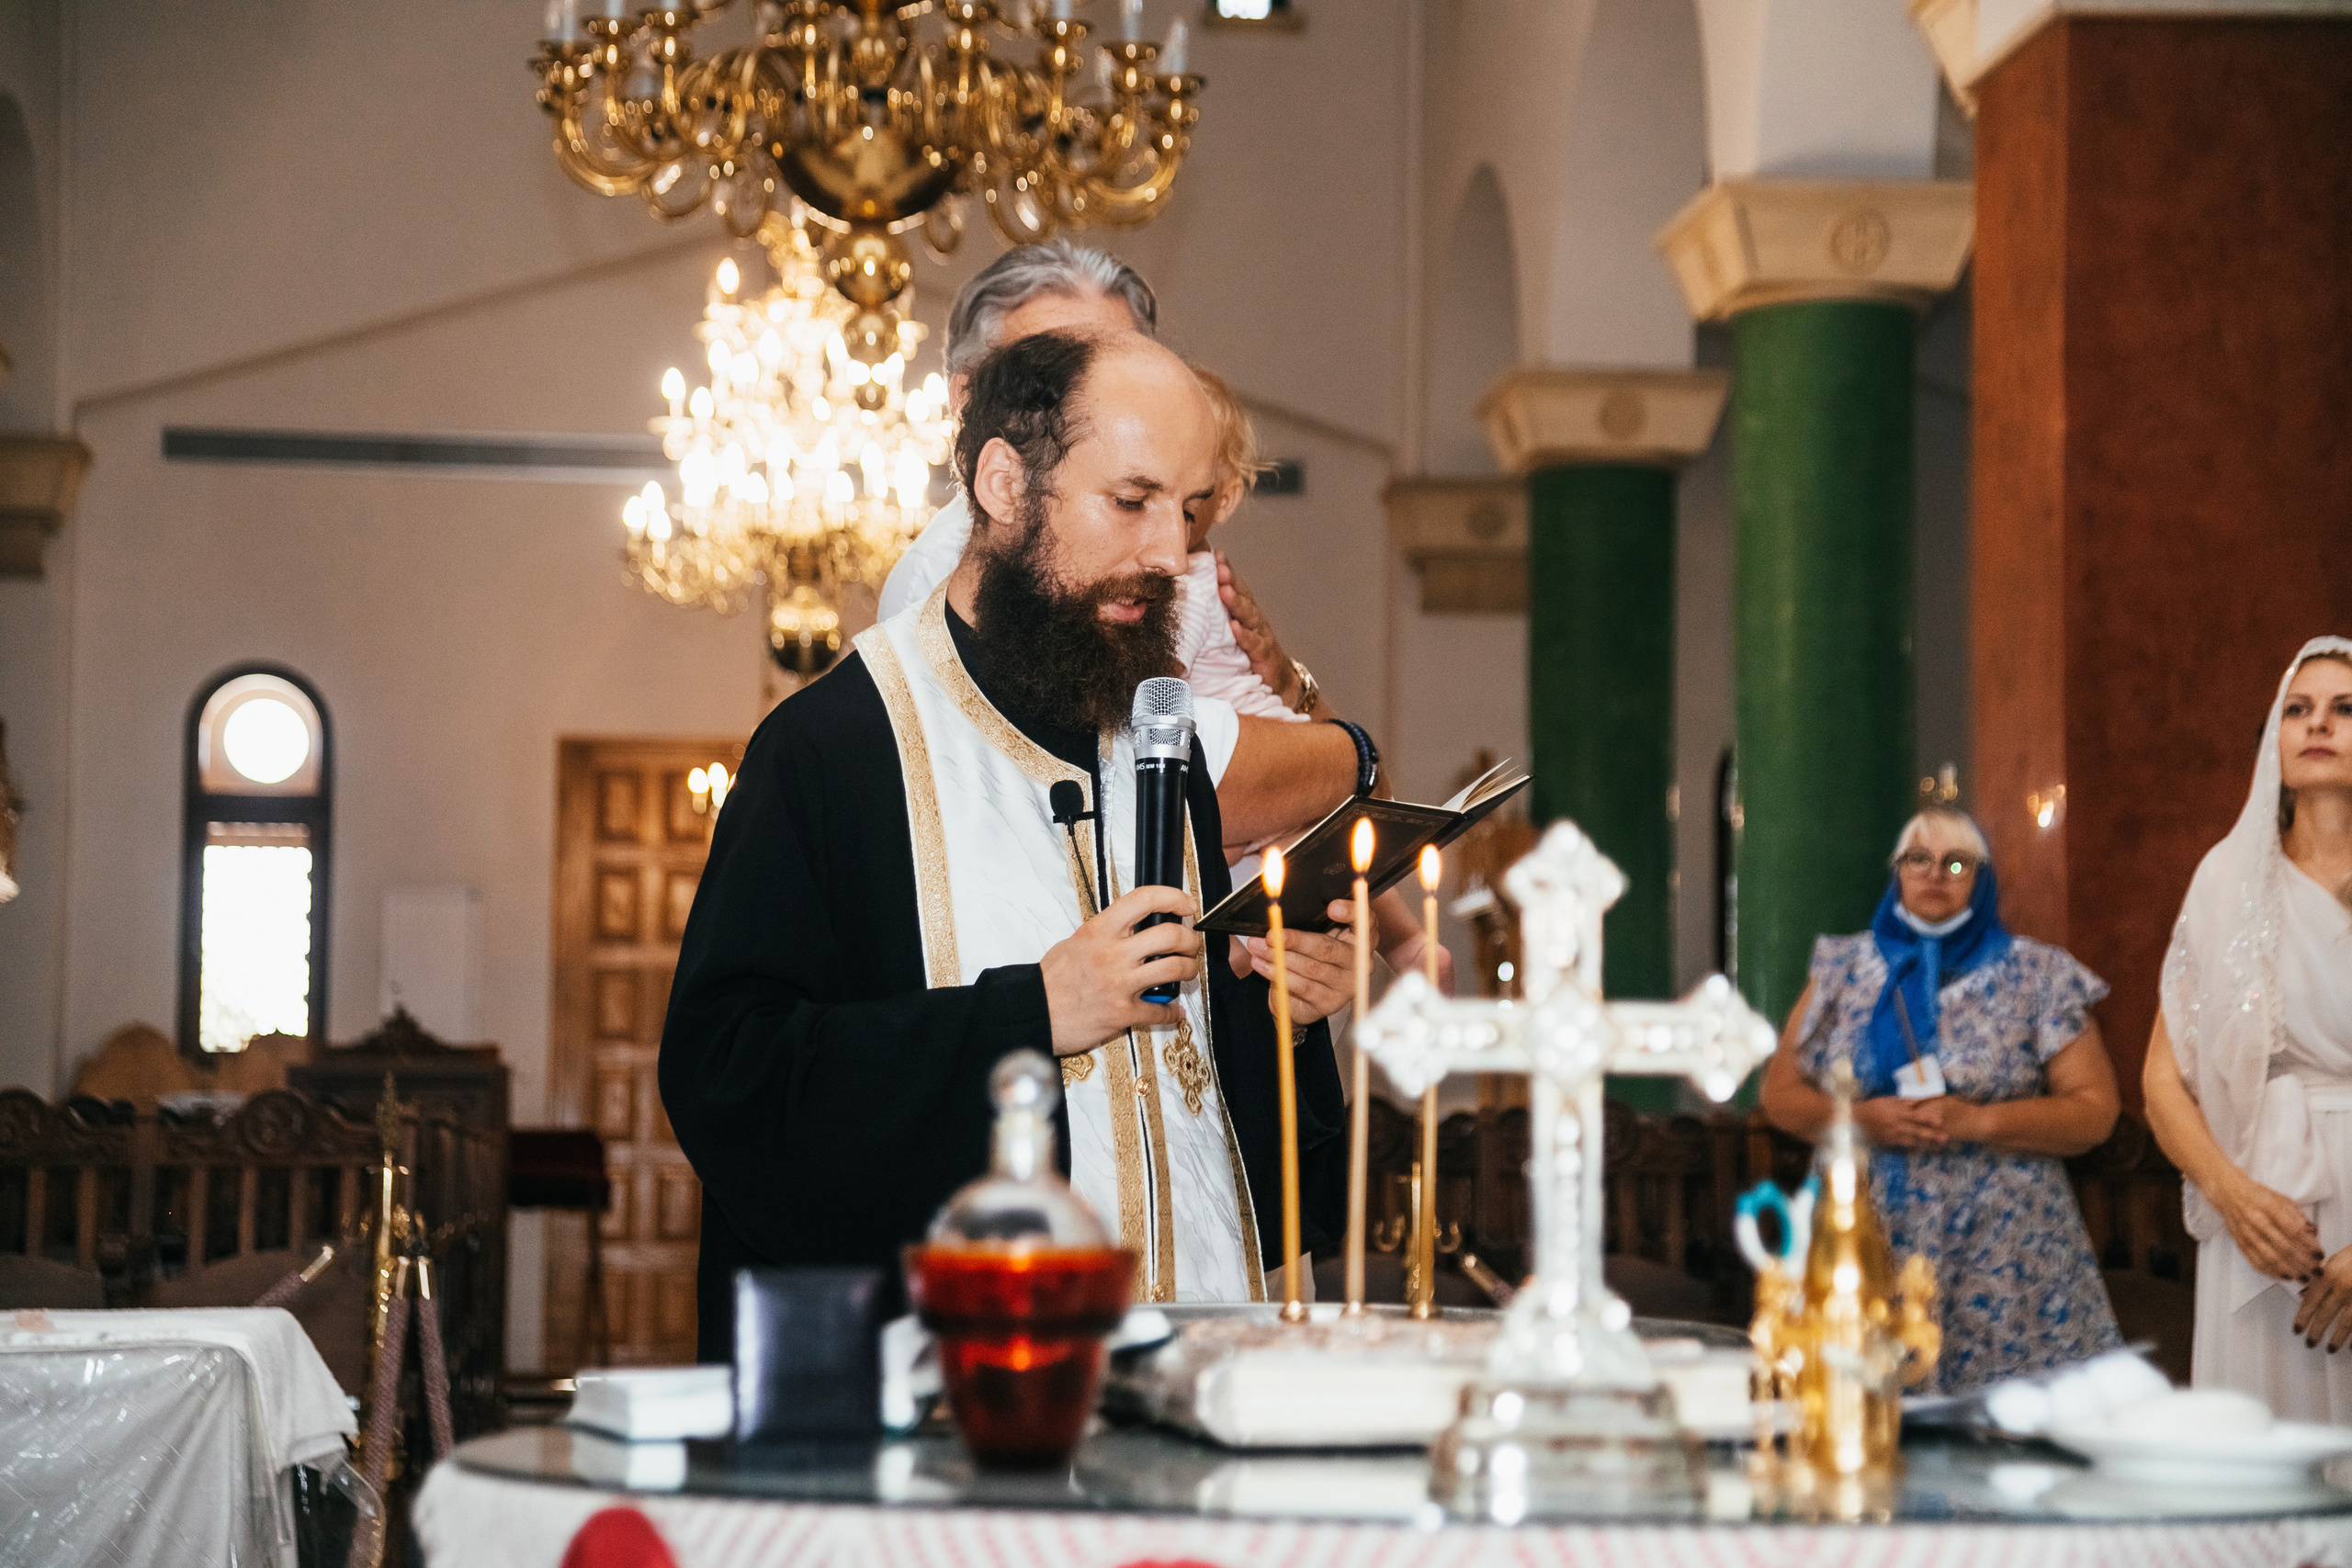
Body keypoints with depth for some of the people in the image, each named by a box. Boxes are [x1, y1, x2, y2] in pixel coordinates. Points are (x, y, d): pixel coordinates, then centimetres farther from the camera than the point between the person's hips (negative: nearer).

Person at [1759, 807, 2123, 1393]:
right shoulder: (1844, 971, 11)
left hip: (2000, 1255, -1)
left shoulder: (2033, 976, 4)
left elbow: (2095, 1111, 0)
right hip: (1869, 1247, 2)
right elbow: (1781, 1093, 11)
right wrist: (1861, 1119, -9)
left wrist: (1976, 1122, -13)